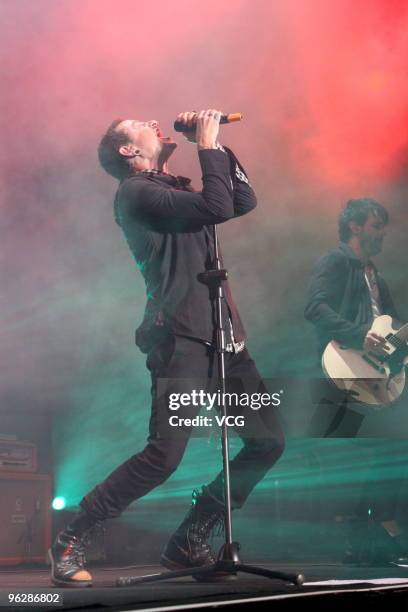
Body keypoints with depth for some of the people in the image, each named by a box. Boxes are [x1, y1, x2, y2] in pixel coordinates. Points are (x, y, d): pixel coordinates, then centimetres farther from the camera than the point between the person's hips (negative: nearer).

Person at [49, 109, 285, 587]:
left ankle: (188, 543, 14)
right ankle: (70, 542, 1)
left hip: (221, 334, 9)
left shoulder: (177, 191, 22)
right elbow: (218, 208, -18)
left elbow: (244, 201, 20)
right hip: (180, 339, -9)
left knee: (268, 441, 5)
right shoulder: (135, 192, -5)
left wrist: (215, 144, 14)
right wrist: (208, 145, -6)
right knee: (164, 456, -16)